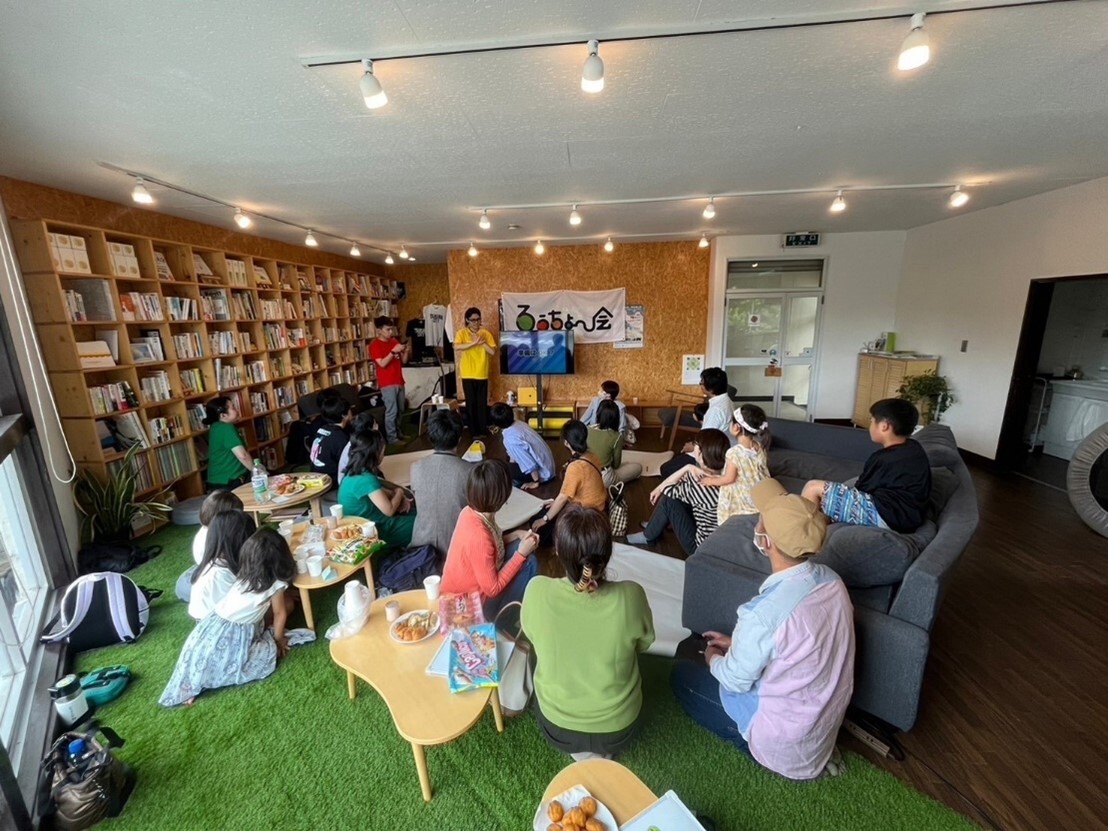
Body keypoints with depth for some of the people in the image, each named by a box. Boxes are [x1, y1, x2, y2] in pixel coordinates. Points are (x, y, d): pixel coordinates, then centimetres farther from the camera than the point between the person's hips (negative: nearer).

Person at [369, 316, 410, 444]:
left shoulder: (394, 341, 12)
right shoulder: (375, 344, -8)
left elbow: (403, 361, 13)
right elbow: (382, 363, -18)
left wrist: (406, 351, -6)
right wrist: (393, 351, -23)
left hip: (399, 381, 7)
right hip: (387, 383, -7)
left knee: (400, 410, 14)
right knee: (391, 411, -6)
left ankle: (398, 433, 27)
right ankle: (392, 438, 2)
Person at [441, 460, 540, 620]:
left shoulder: (470, 512, -10)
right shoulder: (479, 536, -35)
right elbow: (492, 589, -25)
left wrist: (516, 535, -1)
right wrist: (521, 554, -19)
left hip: (460, 592, 8)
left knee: (517, 547, 5)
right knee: (528, 563, -10)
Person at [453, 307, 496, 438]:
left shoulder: (486, 333, 4)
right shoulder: (461, 333, -3)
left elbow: (493, 351, -4)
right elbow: (456, 347, -22)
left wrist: (481, 342, -14)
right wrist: (474, 342, -27)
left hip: (482, 374, 2)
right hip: (468, 375, -2)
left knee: (482, 403, 8)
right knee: (471, 403, 4)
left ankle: (483, 430, 20)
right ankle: (474, 431, 14)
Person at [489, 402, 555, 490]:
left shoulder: (510, 439, -29)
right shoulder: (519, 423, -4)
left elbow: (530, 464, -28)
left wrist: (535, 483, -15)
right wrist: (511, 461, 23)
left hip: (542, 472, -8)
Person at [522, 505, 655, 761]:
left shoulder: (537, 591, -28)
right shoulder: (630, 596, -28)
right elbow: (643, 644, -6)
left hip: (556, 726, 0)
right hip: (618, 727, 1)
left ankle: (579, 748, 20)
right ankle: (601, 749, 23)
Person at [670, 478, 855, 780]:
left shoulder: (765, 612, -37)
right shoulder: (831, 580, -14)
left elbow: (735, 680, -19)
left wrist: (713, 659, 2)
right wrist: (738, 643, 8)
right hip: (828, 717, 6)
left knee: (682, 674, 12)